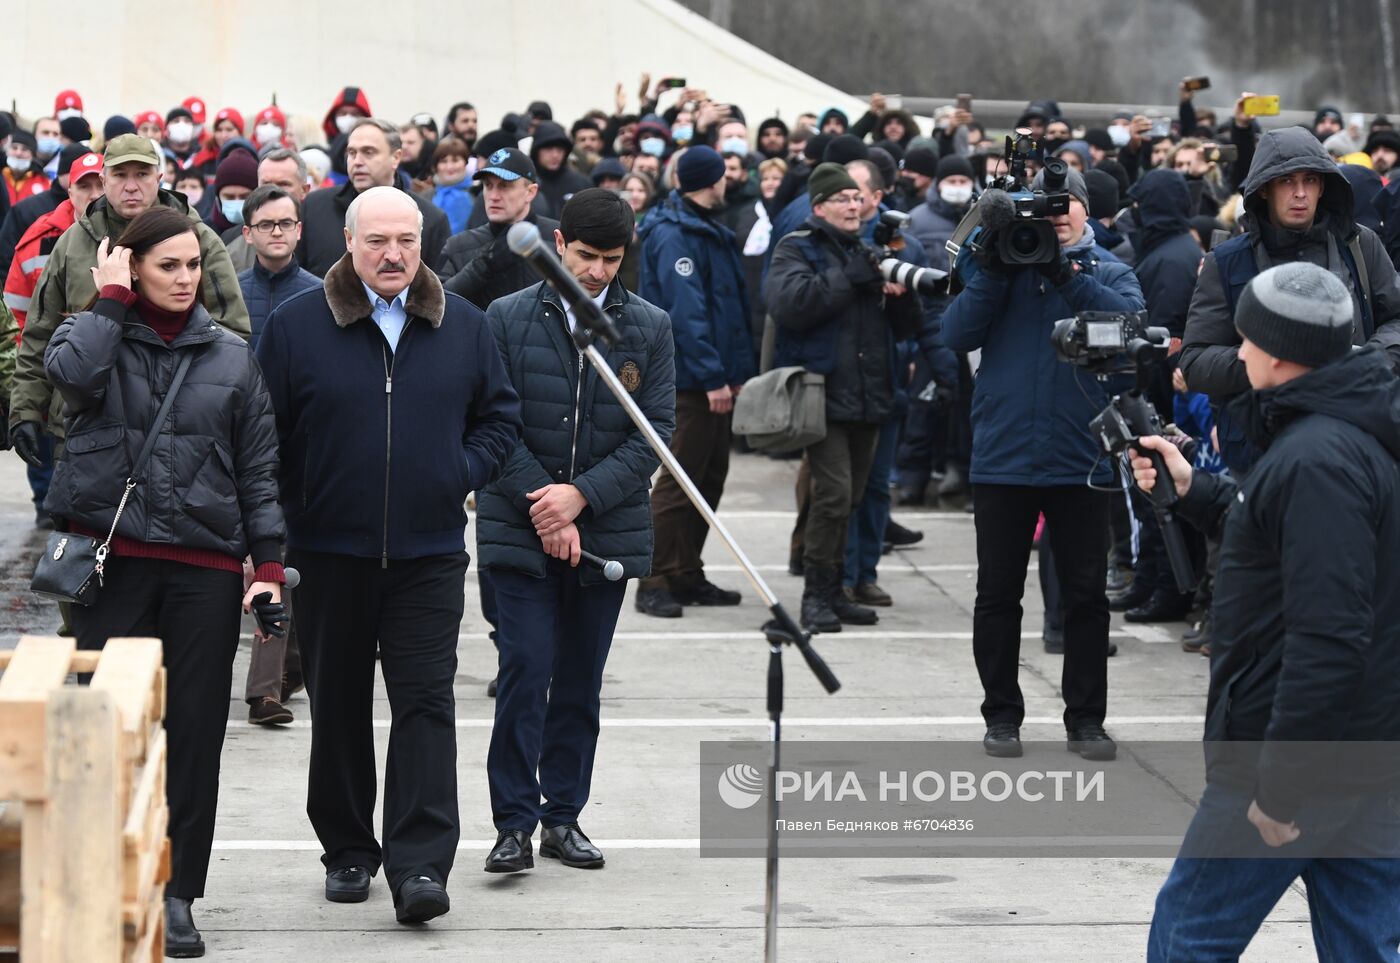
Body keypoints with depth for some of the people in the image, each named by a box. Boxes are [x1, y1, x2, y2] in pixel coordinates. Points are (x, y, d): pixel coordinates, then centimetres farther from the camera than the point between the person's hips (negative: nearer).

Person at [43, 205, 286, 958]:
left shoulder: (231, 357, 11)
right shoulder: (95, 334, 6)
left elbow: (259, 465, 11)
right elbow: (73, 373, -19)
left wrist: (269, 562, 3)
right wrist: (112, 298, -8)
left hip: (204, 564, 2)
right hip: (112, 558, -2)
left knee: (195, 731, 2)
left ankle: (177, 894, 9)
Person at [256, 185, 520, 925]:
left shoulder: (462, 326, 6)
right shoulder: (296, 325, -2)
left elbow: (501, 414, 16)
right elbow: (265, 432, 1)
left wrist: (464, 471, 0)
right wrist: (286, 516, -4)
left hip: (428, 553, 1)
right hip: (329, 552, -1)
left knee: (425, 703, -6)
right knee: (338, 708, 9)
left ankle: (419, 864, -8)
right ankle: (348, 851, 23)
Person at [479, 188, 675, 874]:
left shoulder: (649, 328, 4)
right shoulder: (509, 319, 0)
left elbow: (655, 431, 0)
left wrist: (581, 495, -12)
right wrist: (543, 508, -12)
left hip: (607, 528, 2)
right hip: (521, 529, -2)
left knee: (580, 679, 9)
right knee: (525, 670, -9)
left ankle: (563, 815, 18)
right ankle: (515, 822, -4)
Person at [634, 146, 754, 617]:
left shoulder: (708, 231, 18)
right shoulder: (674, 235, -14)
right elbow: (686, 310, -22)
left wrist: (735, 369, 14)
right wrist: (712, 376, -25)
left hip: (714, 379, 10)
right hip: (690, 379, -10)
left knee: (709, 477, 12)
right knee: (681, 479, -8)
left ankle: (687, 576, 19)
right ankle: (656, 582, -5)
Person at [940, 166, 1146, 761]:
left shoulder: (1107, 272, 7)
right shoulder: (1001, 267, 9)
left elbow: (1130, 321, -14)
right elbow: (957, 333, -3)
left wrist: (1066, 275, -19)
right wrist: (998, 270, -13)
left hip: (1080, 460, -1)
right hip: (1002, 458, 1)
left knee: (1085, 595, 4)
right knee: (998, 594, 7)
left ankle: (1086, 718, 14)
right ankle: (1001, 715, 18)